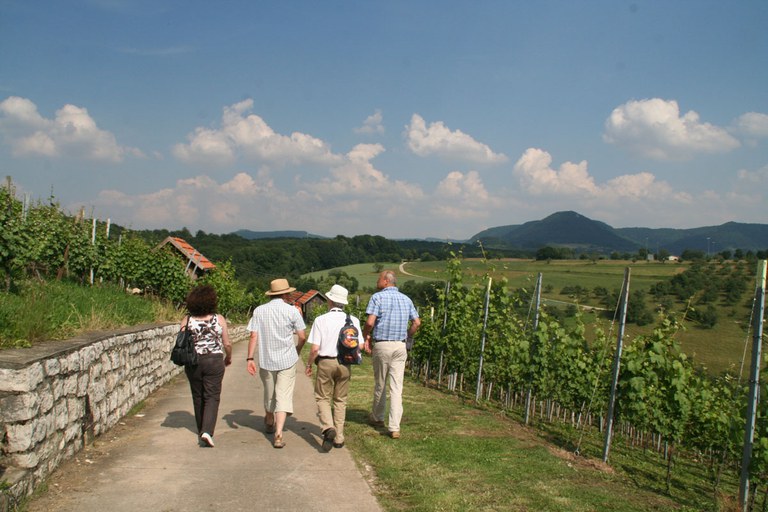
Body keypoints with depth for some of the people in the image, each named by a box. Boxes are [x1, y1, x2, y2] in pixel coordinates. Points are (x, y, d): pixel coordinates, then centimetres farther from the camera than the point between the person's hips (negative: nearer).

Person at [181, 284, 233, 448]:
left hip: (193, 362, 2)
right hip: (214, 361, -2)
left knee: (198, 397, 15)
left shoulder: (187, 320, -4)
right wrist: (229, 357, 15)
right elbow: (227, 344, -3)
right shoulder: (219, 319, -6)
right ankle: (207, 431, -14)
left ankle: (201, 432, 28)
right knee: (212, 397, 2)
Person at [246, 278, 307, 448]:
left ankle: (269, 423, 43)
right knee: (284, 396, -1)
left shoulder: (259, 310, 0)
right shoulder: (291, 310, -6)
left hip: (266, 360, 3)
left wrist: (250, 358, -2)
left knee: (269, 394, 21)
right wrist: (297, 349, 17)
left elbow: (254, 336, -4)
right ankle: (278, 435, -10)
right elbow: (302, 337, -3)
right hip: (287, 360, -3)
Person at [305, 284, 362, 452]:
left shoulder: (321, 320, -9)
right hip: (345, 364, 3)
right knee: (340, 400, 15)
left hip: (325, 362, -3)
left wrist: (309, 364, 4)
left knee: (323, 398, 10)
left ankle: (328, 427, -14)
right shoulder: (353, 320, -1)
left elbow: (315, 348, -11)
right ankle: (339, 437, 15)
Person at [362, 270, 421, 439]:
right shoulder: (406, 299, 10)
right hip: (400, 346, 3)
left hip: (382, 345, -3)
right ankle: (394, 428, -3)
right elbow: (417, 322, 7)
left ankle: (377, 418, 32)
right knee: (397, 387, 1)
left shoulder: (378, 297, -6)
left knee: (380, 384, 13)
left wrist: (366, 337, 1)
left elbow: (370, 322, -15)